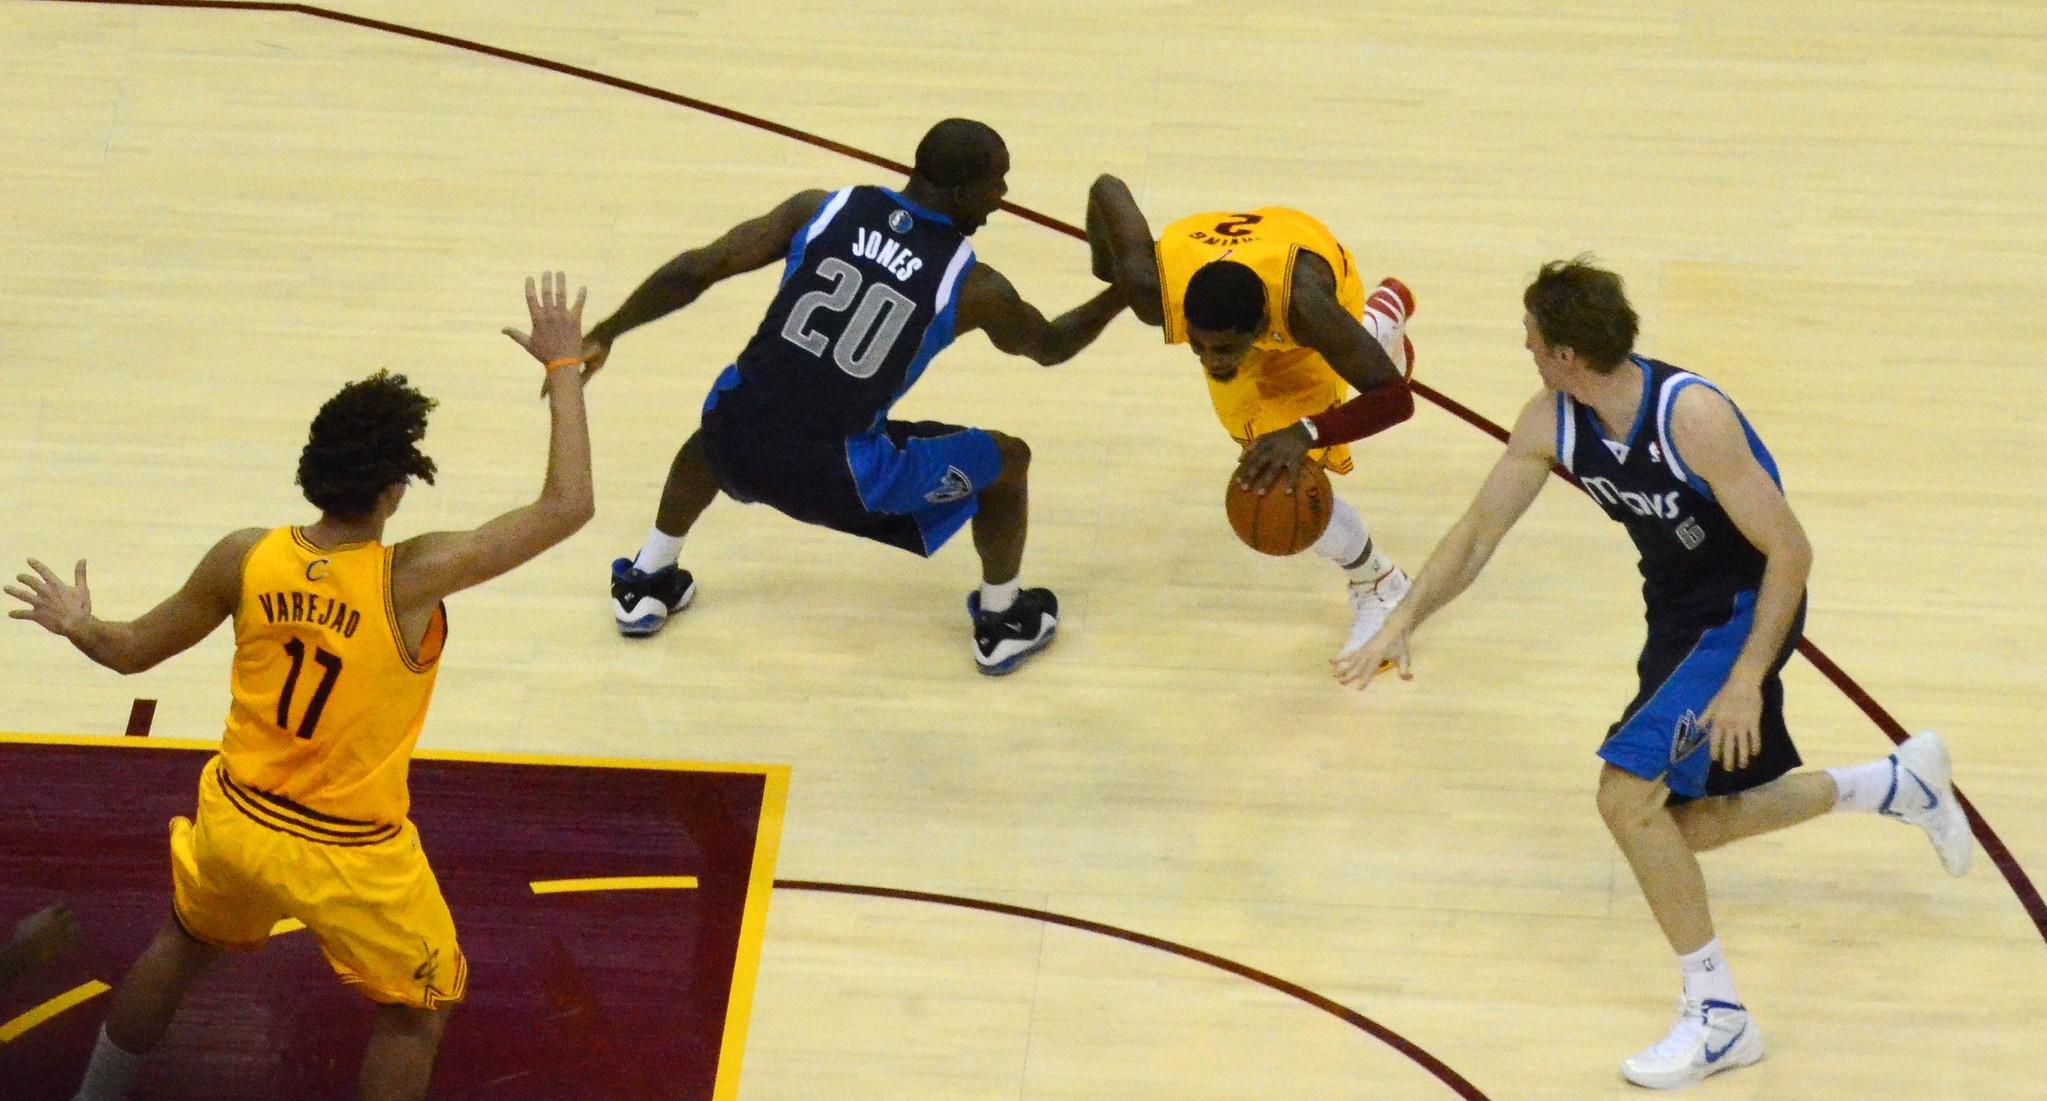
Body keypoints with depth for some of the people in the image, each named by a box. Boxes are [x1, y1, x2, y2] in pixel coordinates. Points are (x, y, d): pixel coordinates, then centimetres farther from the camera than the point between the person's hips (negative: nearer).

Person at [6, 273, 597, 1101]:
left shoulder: (244, 559, -14)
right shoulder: (411, 579, -27)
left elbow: (133, 651, 2)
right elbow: (567, 507, -25)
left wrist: (77, 626, 24)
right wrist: (563, 367, -17)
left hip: (236, 822, 5)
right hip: (350, 856, -4)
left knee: (179, 950, 33)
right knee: (417, 1013, 18)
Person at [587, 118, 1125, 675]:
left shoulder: (821, 209, 2)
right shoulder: (975, 288, -2)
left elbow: (693, 271, 2)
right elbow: (1050, 344, 19)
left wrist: (604, 334, 13)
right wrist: (1122, 294, 33)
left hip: (738, 446, 3)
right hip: (835, 479, -3)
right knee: (1006, 461, 19)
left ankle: (645, 586, 48)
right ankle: (1004, 625, 34)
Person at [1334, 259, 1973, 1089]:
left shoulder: (1691, 416, -30)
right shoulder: (1550, 424, -10)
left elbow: (1790, 551, -25)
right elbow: (1478, 532, 1)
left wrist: (1747, 680, -27)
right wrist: (1400, 625, -9)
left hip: (1746, 608, -8)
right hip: (1678, 609, 8)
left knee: (1628, 793, -21)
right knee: (1692, 824, 15)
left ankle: (1719, 1017, -7)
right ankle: (1902, 782, 34)